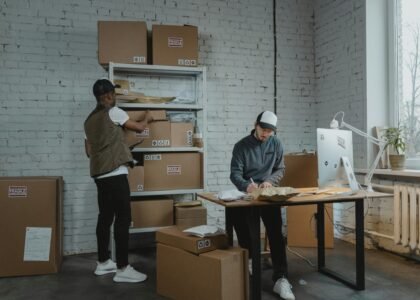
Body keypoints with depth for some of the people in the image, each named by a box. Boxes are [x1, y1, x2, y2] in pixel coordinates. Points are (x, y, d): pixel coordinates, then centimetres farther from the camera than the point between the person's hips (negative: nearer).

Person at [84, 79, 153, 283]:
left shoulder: (89, 120, 17)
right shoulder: (113, 112, -5)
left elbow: (89, 151, 21)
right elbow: (139, 128, 5)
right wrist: (147, 119, 25)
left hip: (99, 174, 8)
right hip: (115, 174, -8)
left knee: (105, 217, 14)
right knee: (123, 219, -6)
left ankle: (103, 263, 22)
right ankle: (123, 269, -4)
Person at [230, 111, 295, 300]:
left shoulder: (276, 144, 5)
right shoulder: (241, 146, -2)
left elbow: (280, 169, 10)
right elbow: (235, 173, -8)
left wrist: (269, 181, -12)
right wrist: (246, 185, -30)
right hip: (246, 194, 0)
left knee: (276, 233, -14)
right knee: (241, 228, -14)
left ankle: (280, 279, -11)